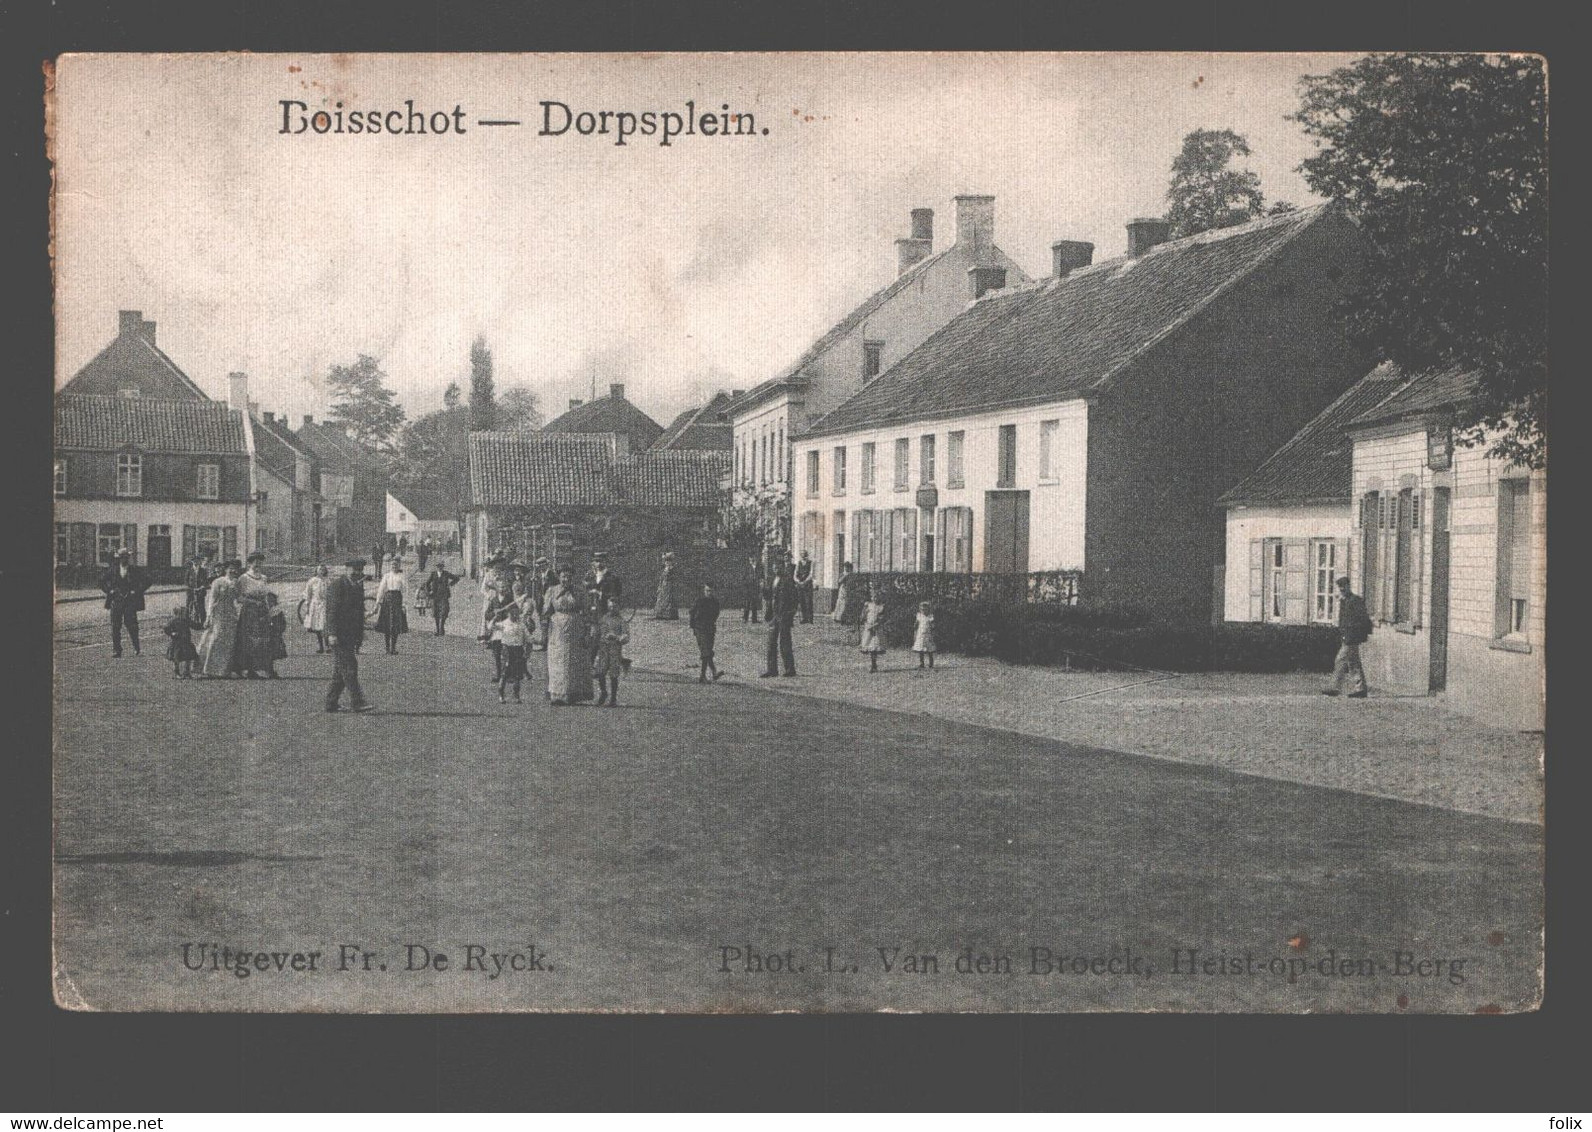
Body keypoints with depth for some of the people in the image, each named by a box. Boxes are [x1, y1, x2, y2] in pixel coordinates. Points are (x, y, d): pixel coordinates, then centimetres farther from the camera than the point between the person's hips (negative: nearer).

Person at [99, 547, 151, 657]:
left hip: (130, 602, -2)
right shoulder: (113, 569, 5)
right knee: (115, 627, 2)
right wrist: (109, 591, 5)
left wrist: (137, 591, -5)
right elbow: (102, 580, 16)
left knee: (132, 626, -7)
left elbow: (147, 580, 0)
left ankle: (136, 650, 0)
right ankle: (116, 650, 8)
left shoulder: (134, 570, -1)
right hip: (116, 601, 2)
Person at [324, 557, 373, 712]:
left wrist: (361, 634, 20)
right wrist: (332, 634, -20)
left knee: (340, 672, 10)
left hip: (351, 636, 8)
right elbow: (332, 611, -15)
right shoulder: (337, 586, -11)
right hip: (339, 636, -8)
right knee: (349, 669, -11)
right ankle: (356, 702, -13)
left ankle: (332, 703, 15)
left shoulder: (359, 586, 15)